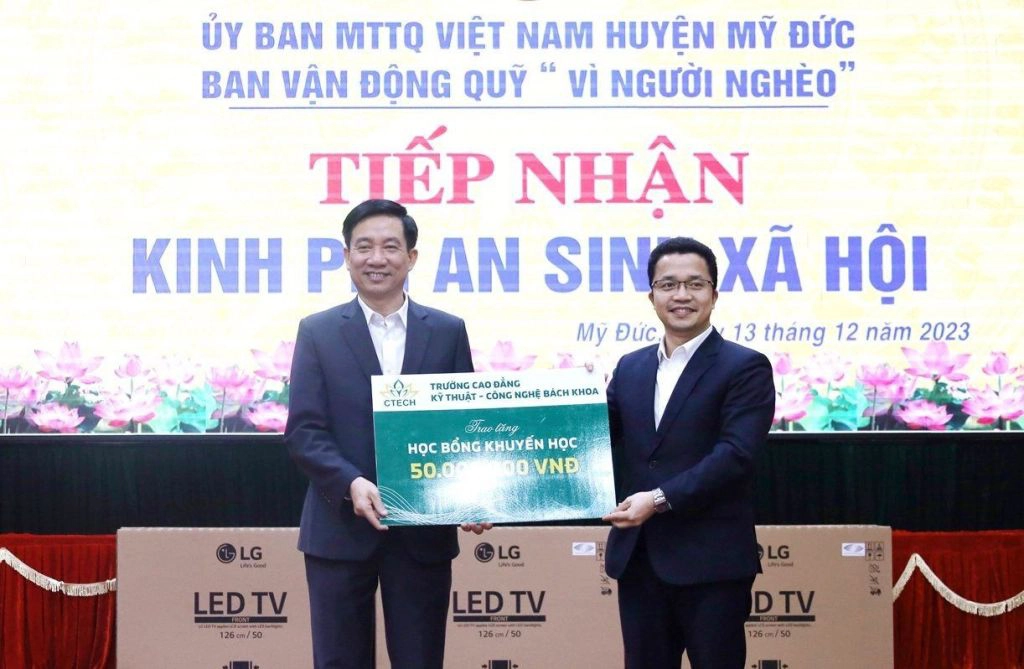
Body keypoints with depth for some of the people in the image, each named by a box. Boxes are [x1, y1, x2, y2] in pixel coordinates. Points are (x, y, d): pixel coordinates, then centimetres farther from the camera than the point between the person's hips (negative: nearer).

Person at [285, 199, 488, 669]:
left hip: (425, 529, 1)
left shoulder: (448, 332, 7)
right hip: (341, 528, -1)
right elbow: (302, 431, -4)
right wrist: (352, 483, -21)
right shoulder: (317, 332, 4)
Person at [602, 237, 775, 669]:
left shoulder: (745, 368, -4)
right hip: (638, 557, 5)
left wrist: (661, 499, -23)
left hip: (710, 560, -5)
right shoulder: (630, 368, 14)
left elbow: (735, 454, -16)